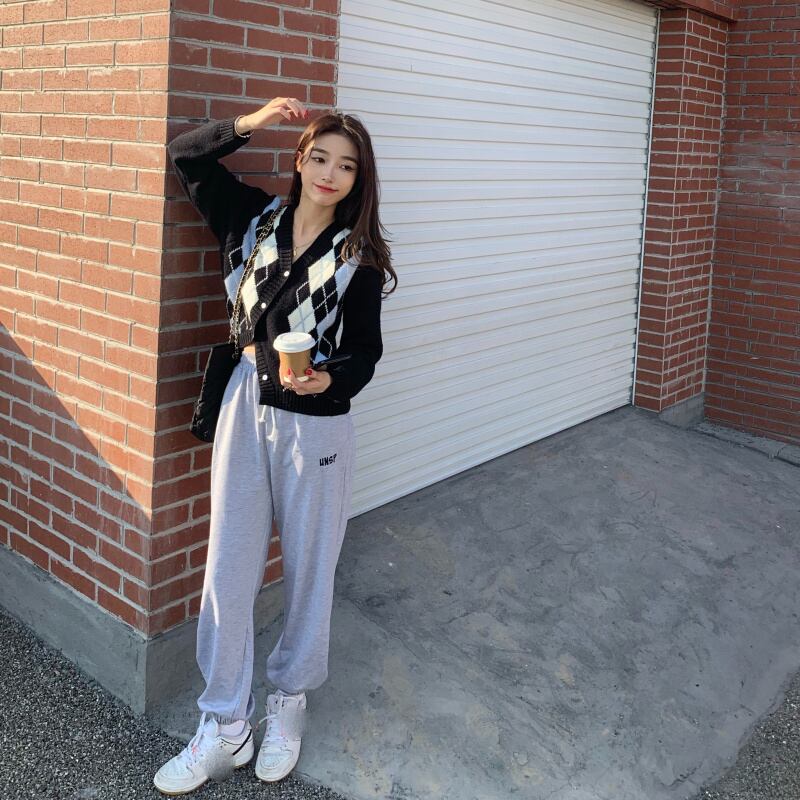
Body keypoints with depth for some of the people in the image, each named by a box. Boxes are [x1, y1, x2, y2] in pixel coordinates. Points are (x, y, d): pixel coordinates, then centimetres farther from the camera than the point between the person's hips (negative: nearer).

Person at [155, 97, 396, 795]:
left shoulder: (359, 257, -5)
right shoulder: (258, 218, 4)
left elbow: (367, 352, -3)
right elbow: (185, 155, 10)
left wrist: (330, 379, -23)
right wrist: (252, 123, -3)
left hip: (317, 425, -2)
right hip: (247, 408, 3)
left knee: (307, 570, 11)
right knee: (228, 571, 4)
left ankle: (289, 704, 33)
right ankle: (224, 730, 18)